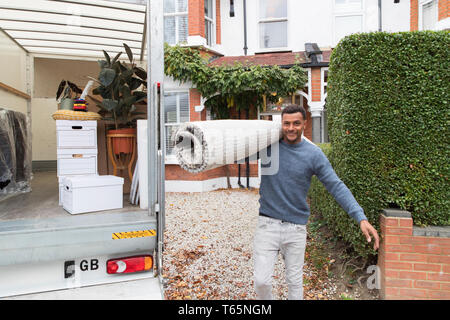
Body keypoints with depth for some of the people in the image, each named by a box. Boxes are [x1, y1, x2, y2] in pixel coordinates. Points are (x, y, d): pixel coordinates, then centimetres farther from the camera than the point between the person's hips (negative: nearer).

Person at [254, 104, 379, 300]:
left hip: (296, 227, 0)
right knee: (261, 281, 0)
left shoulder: (314, 154, -4)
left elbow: (336, 186, -7)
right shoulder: (269, 145, -1)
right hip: (267, 223, 1)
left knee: (294, 281, 13)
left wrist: (361, 218, -17)